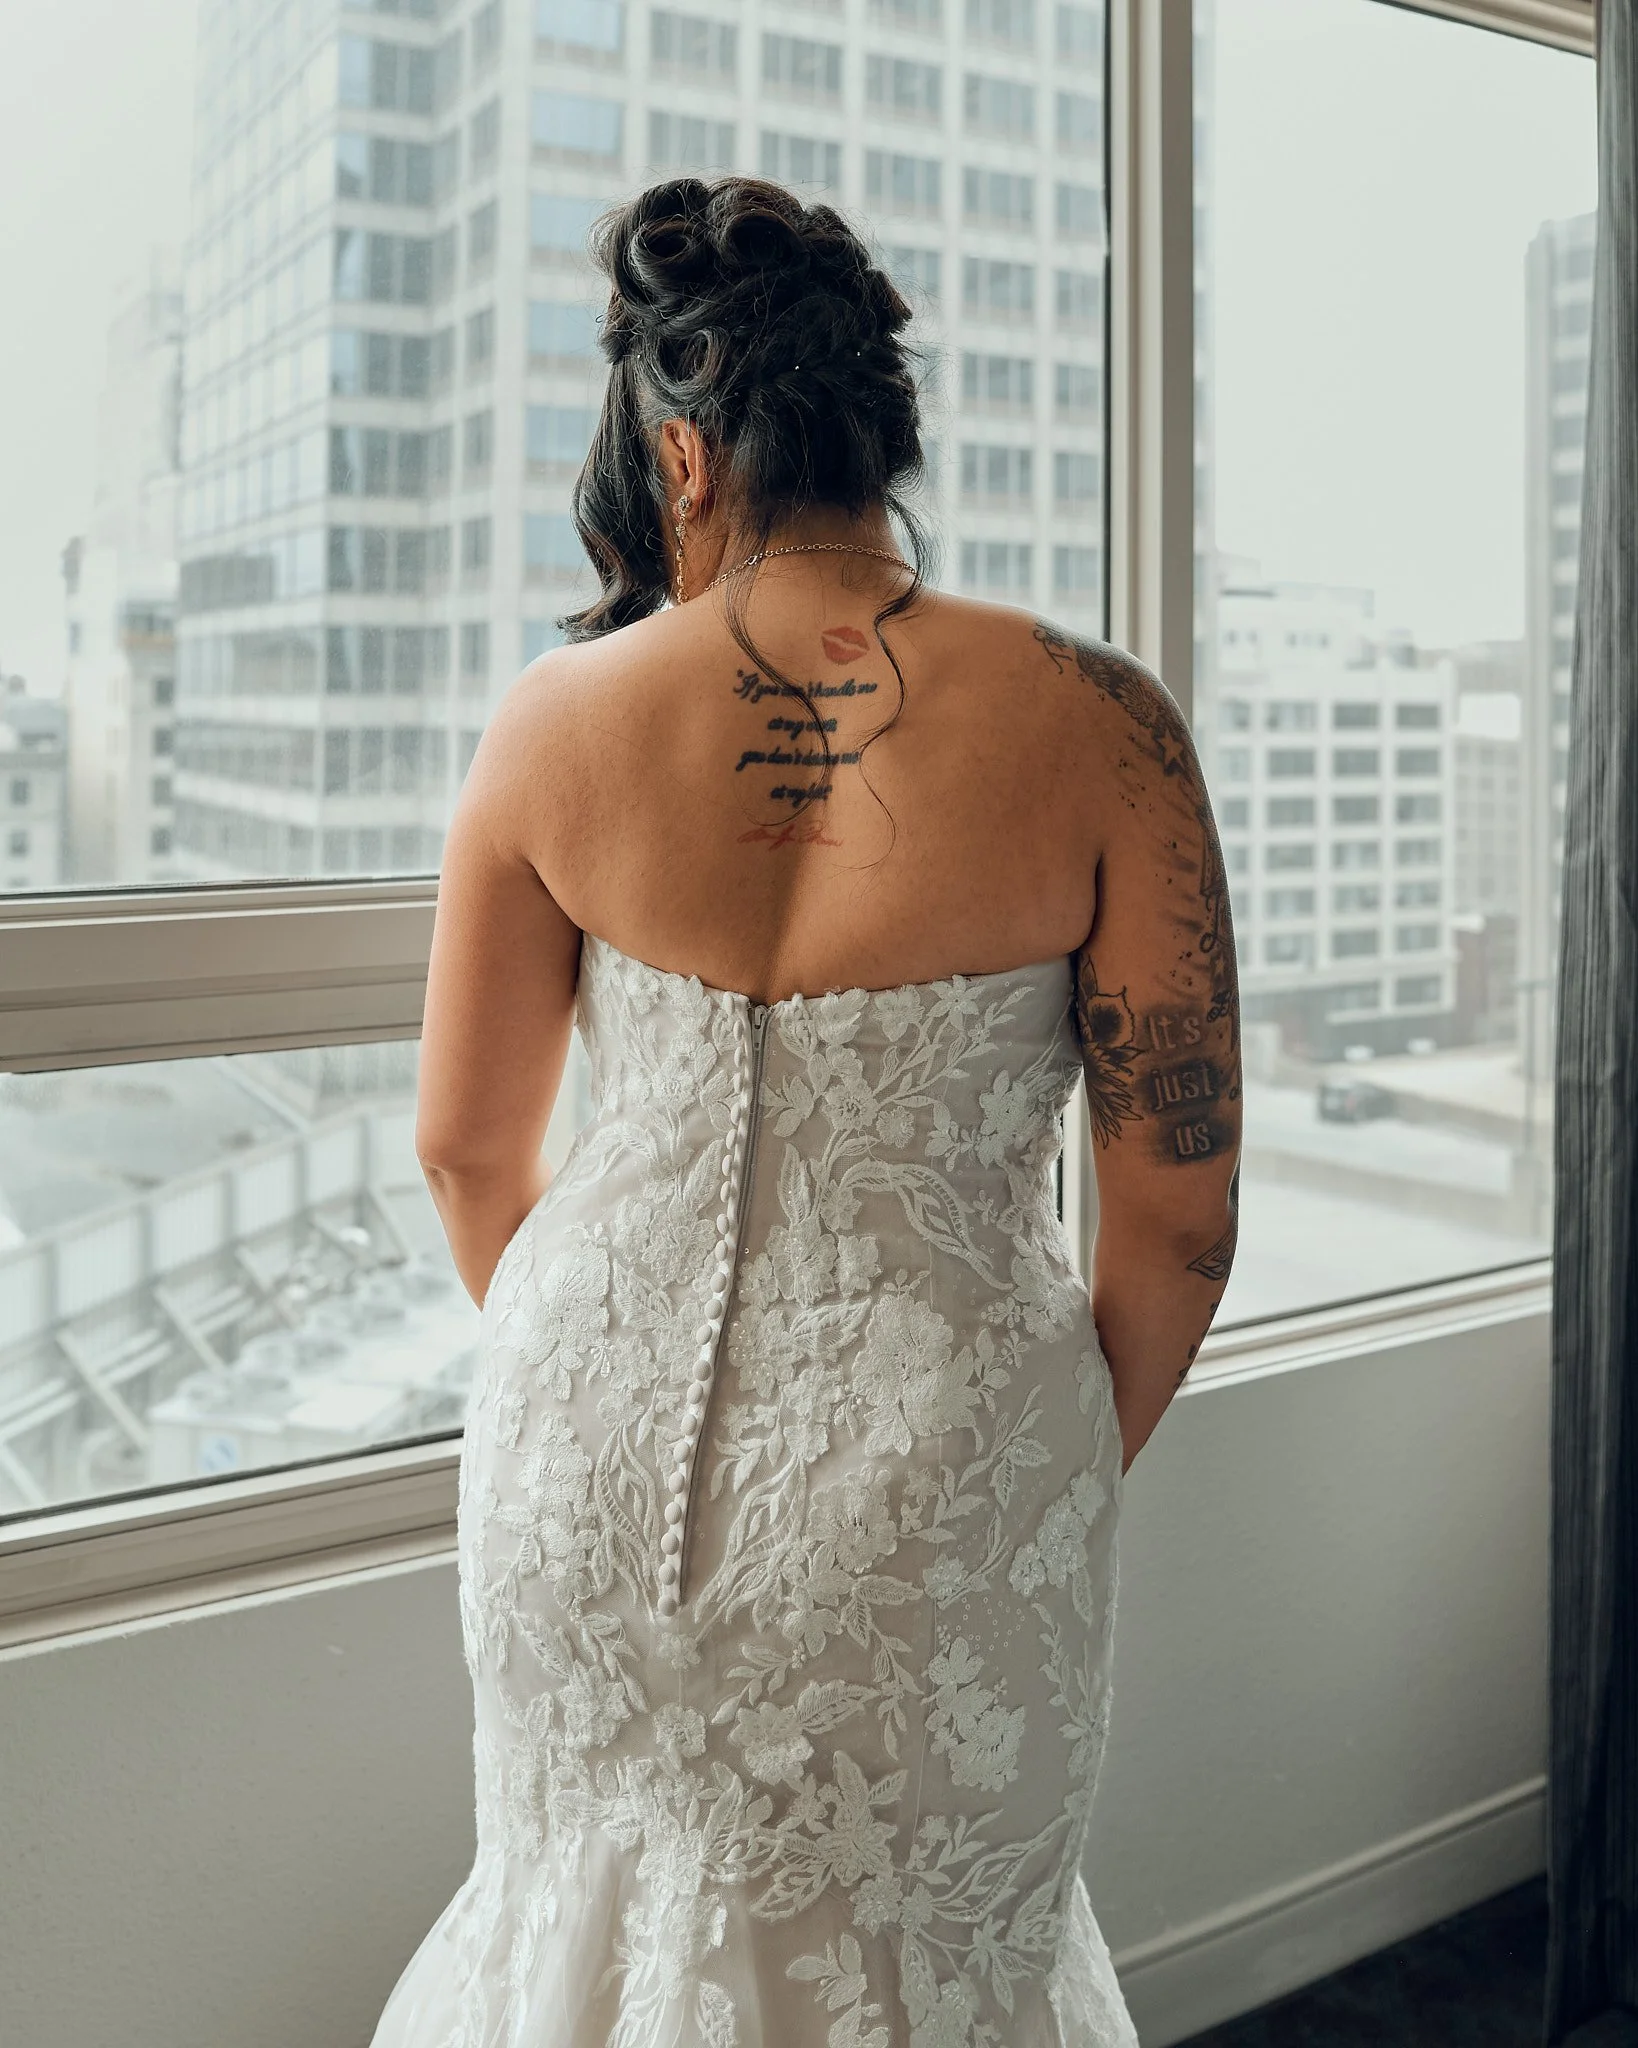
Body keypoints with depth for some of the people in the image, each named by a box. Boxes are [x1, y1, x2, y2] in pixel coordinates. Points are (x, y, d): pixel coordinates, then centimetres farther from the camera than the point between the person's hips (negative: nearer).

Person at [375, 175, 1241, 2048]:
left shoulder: (556, 722, -7)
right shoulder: (1097, 728, -13)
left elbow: (466, 1148, 4)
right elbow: (1178, 1212, -8)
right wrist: (1076, 1469, 10)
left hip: (595, 1460, 2)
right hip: (939, 1491, -1)